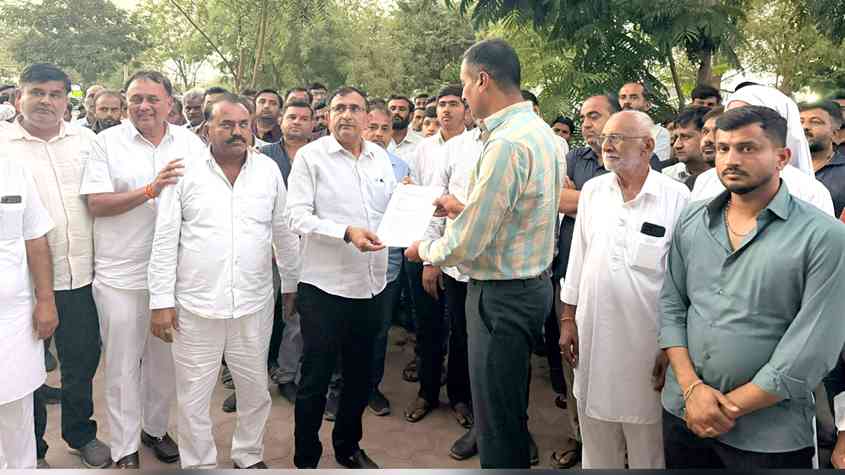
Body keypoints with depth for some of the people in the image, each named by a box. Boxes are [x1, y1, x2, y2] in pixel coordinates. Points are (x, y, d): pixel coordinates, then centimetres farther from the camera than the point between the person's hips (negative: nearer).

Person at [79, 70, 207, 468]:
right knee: (123, 364, 8)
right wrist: (151, 189, -20)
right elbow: (96, 204, -9)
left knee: (165, 358, 15)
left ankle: (155, 428, 36)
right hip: (121, 275, -2)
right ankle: (125, 449, 23)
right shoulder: (107, 142, -2)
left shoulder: (191, 142, 5)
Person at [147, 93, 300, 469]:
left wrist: (291, 283, 15)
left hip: (254, 304, 2)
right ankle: (198, 464, 31)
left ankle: (249, 456, 38)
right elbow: (165, 241, -3)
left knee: (255, 390, 16)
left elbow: (284, 233, 10)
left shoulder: (269, 170, 2)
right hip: (196, 306, -2)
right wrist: (161, 301, -5)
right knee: (193, 398, 10)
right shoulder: (185, 172, -4)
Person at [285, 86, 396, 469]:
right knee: (315, 379, 5)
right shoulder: (311, 155, -5)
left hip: (371, 285, 5)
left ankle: (348, 446, 38)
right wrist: (346, 232, -24)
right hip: (324, 285, -5)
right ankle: (305, 458, 23)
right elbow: (297, 216, -13)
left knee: (360, 376, 18)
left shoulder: (380, 157, 10)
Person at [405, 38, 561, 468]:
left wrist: (424, 249, -4)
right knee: (511, 409, 24)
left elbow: (466, 245, -22)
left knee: (498, 421, 5)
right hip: (532, 284, 10)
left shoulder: (506, 144, -23)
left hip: (501, 295, -10)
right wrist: (466, 209, 14)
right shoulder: (541, 131, 8)